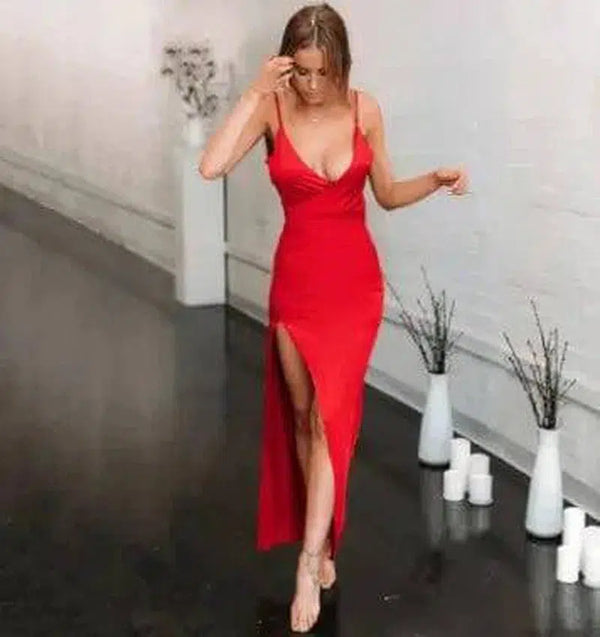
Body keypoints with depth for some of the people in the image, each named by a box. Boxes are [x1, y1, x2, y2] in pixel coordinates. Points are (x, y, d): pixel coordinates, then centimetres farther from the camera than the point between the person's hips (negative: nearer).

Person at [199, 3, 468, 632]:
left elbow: (386, 194, 8)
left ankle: (309, 563, -1)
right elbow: (211, 167, -24)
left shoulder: (364, 109, -3)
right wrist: (255, 92, -25)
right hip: (296, 282, 0)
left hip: (355, 282, 0)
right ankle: (322, 538, 30)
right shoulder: (272, 108, -8)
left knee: (331, 415, -6)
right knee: (302, 416, 11)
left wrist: (437, 178, -10)